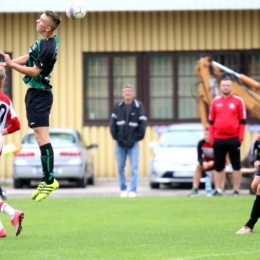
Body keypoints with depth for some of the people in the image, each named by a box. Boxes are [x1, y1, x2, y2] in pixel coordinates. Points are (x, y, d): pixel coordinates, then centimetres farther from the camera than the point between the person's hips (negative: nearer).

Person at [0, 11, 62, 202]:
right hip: (35, 92, 10)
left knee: (42, 136, -11)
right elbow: (29, 58, 18)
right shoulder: (44, 41, 8)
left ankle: (50, 180, -10)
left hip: (39, 94, -10)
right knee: (40, 136, 12)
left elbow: (34, 71, -21)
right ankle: (47, 179, 16)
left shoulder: (48, 47, -22)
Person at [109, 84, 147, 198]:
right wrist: (117, 137, -5)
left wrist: (136, 139, -9)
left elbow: (142, 125, -3)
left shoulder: (138, 106, -1)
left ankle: (132, 190, -3)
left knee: (134, 167, -5)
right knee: (120, 167, 5)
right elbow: (113, 123, 5)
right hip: (120, 143, 2)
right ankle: (123, 189, 13)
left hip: (133, 143, -2)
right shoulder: (117, 107, 6)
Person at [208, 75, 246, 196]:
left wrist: (241, 137, -7)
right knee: (218, 167, 5)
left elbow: (242, 121, 1)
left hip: (234, 139, -2)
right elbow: (211, 121, 10)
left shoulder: (238, 101, 1)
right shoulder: (215, 102, 7)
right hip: (218, 140, 2)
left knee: (236, 166, 1)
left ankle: (236, 190, 5)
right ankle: (218, 190, 9)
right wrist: (211, 138, 2)